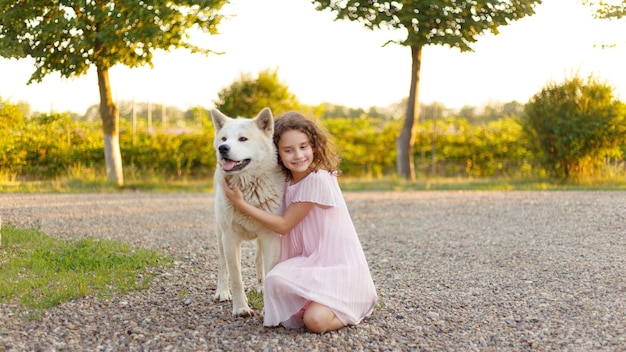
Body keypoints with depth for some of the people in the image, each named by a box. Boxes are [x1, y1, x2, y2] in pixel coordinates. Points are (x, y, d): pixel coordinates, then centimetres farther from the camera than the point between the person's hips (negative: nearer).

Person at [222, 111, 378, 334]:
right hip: (312, 262, 7)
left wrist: (241, 203, -12)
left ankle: (354, 307, 6)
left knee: (316, 320, -28)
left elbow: (283, 225, -14)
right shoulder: (287, 181, 7)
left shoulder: (318, 179, -18)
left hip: (339, 266, -7)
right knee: (275, 281, -23)